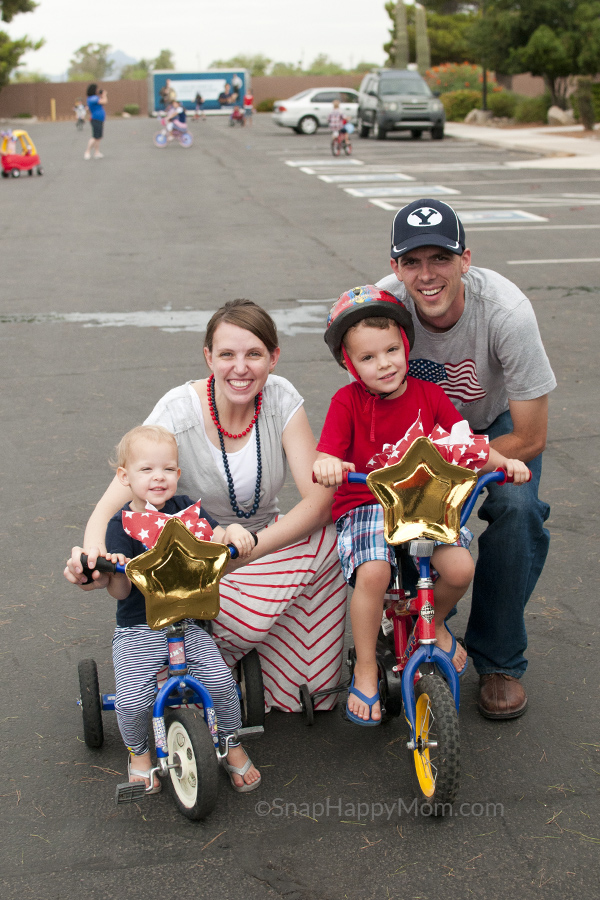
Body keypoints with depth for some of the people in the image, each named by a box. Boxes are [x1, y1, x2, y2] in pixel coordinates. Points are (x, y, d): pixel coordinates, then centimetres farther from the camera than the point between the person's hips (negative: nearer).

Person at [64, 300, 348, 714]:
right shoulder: (178, 411, -19)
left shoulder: (281, 399, -12)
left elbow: (320, 500, -21)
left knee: (326, 541, -28)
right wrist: (91, 554, -46)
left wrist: (250, 547, -36)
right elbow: (112, 506, -23)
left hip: (267, 541, 4)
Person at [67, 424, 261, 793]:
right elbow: (121, 591, -11)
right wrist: (110, 573, -33)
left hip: (187, 623, 2)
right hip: (138, 629, -2)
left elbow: (218, 540, -6)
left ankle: (233, 746, 12)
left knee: (220, 680, -17)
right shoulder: (122, 525, -7)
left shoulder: (186, 510, 3)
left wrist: (234, 531, -27)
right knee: (132, 701, -19)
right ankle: (139, 753, 15)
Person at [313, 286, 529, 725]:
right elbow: (327, 455, -15)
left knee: (459, 568, -22)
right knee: (372, 573, -31)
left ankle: (435, 623, 15)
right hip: (365, 505, -2)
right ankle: (366, 668, -7)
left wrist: (505, 462, -13)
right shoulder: (347, 401, -6)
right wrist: (326, 465, -39)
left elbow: (465, 443, 5)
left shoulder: (429, 394, 3)